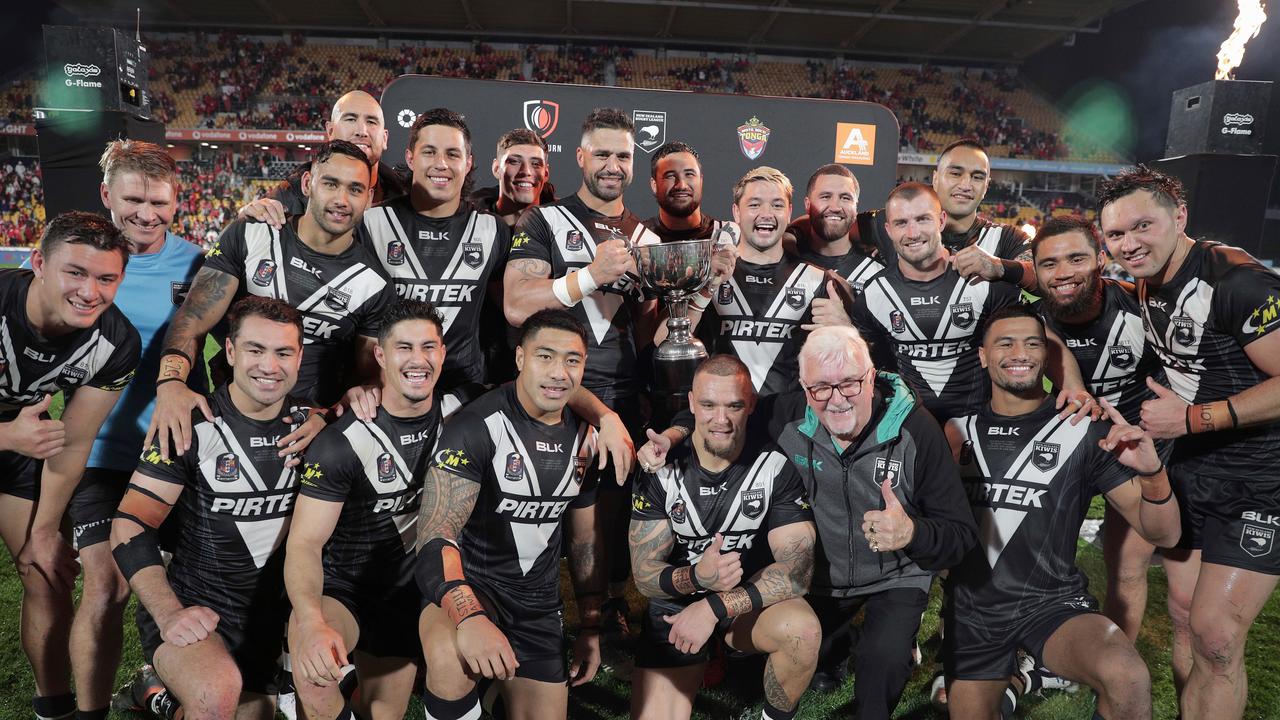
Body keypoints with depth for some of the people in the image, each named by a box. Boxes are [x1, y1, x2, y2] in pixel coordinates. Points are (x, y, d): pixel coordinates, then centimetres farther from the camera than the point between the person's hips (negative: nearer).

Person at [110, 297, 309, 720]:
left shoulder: (308, 423, -3)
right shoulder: (192, 427, -13)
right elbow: (130, 527, -12)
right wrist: (169, 614, -24)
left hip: (265, 616, 5)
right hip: (189, 607, -4)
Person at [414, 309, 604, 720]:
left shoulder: (584, 439, 0)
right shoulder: (477, 427, -19)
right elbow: (435, 535, -27)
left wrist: (590, 627, 10)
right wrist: (469, 617, -43)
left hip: (539, 601, 6)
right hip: (469, 582, -5)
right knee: (452, 657, -36)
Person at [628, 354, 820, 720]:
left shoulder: (776, 468, -14)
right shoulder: (660, 471, -12)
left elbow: (798, 567, -19)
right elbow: (644, 575, -11)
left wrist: (715, 607, -28)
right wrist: (696, 577, -33)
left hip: (751, 601, 0)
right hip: (675, 607, 0)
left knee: (803, 630, -30)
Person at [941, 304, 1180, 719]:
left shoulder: (1084, 431, -5)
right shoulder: (958, 428, 1)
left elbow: (1162, 535, -6)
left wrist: (1152, 473, -25)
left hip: (1053, 602, -2)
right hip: (970, 608, 3)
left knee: (1127, 680, -31)